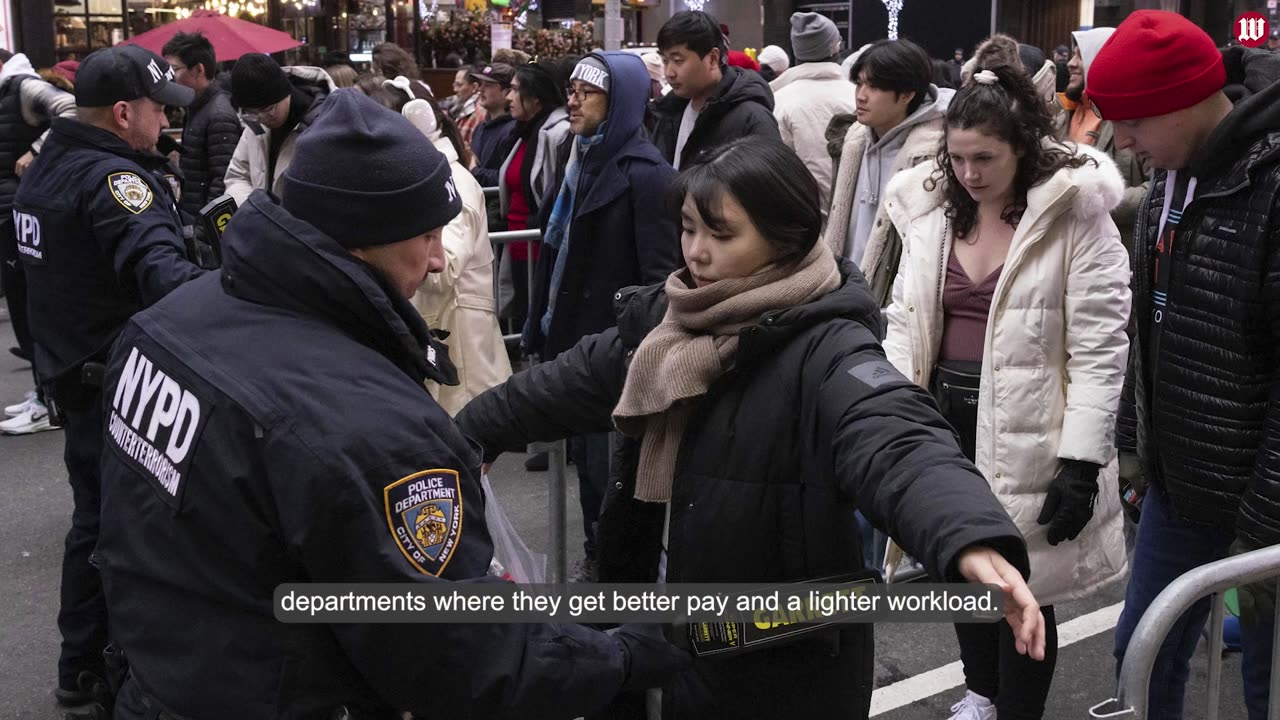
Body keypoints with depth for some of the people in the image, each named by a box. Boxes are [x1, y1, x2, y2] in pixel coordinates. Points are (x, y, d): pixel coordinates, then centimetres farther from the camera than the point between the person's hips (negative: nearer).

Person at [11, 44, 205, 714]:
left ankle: (81, 664, 30)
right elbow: (160, 268, -40)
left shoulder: (47, 167, 10)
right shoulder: (111, 177, -22)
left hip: (71, 373, 10)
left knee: (96, 517, 19)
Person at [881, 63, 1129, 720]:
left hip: (1027, 431, -5)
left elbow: (1099, 349, -13)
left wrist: (1082, 462, -16)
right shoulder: (931, 209, 3)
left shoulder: (1076, 217, -12)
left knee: (1021, 585, 4)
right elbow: (906, 322, 9)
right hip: (946, 416, 6)